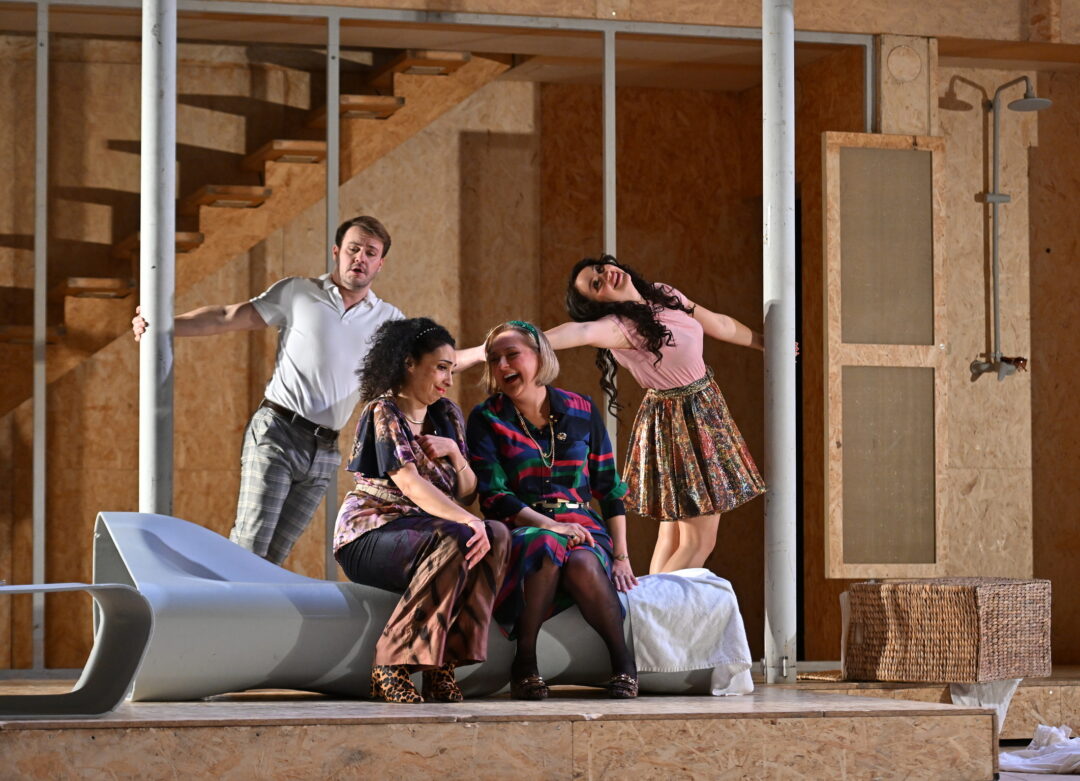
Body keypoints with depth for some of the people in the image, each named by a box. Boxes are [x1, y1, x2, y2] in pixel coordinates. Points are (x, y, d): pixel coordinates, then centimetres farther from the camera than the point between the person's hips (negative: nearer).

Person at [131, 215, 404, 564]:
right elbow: (227, 317, 3)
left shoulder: (388, 320, 12)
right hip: (277, 433, -3)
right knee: (249, 546, -15)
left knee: (273, 556, 0)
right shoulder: (297, 293, 5)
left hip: (324, 453, 3)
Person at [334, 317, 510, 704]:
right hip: (370, 536, -7)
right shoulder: (383, 412, -9)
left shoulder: (447, 415, 14)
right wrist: (468, 522, -33)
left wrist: (455, 453, -6)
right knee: (454, 541, -35)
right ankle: (391, 668, -31)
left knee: (498, 536, -22)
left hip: (421, 533, 7)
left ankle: (442, 666, -24)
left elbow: (467, 495, 13)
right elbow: (411, 485, -22)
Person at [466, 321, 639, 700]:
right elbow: (493, 496, -4)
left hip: (583, 527, 1)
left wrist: (621, 556, 3)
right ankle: (524, 662, -28)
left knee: (582, 564, -37)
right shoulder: (486, 420, 6)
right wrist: (550, 525, -19)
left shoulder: (582, 412, 11)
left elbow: (609, 489, 13)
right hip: (520, 531, -1)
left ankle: (622, 659, -19)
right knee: (546, 549, -39)